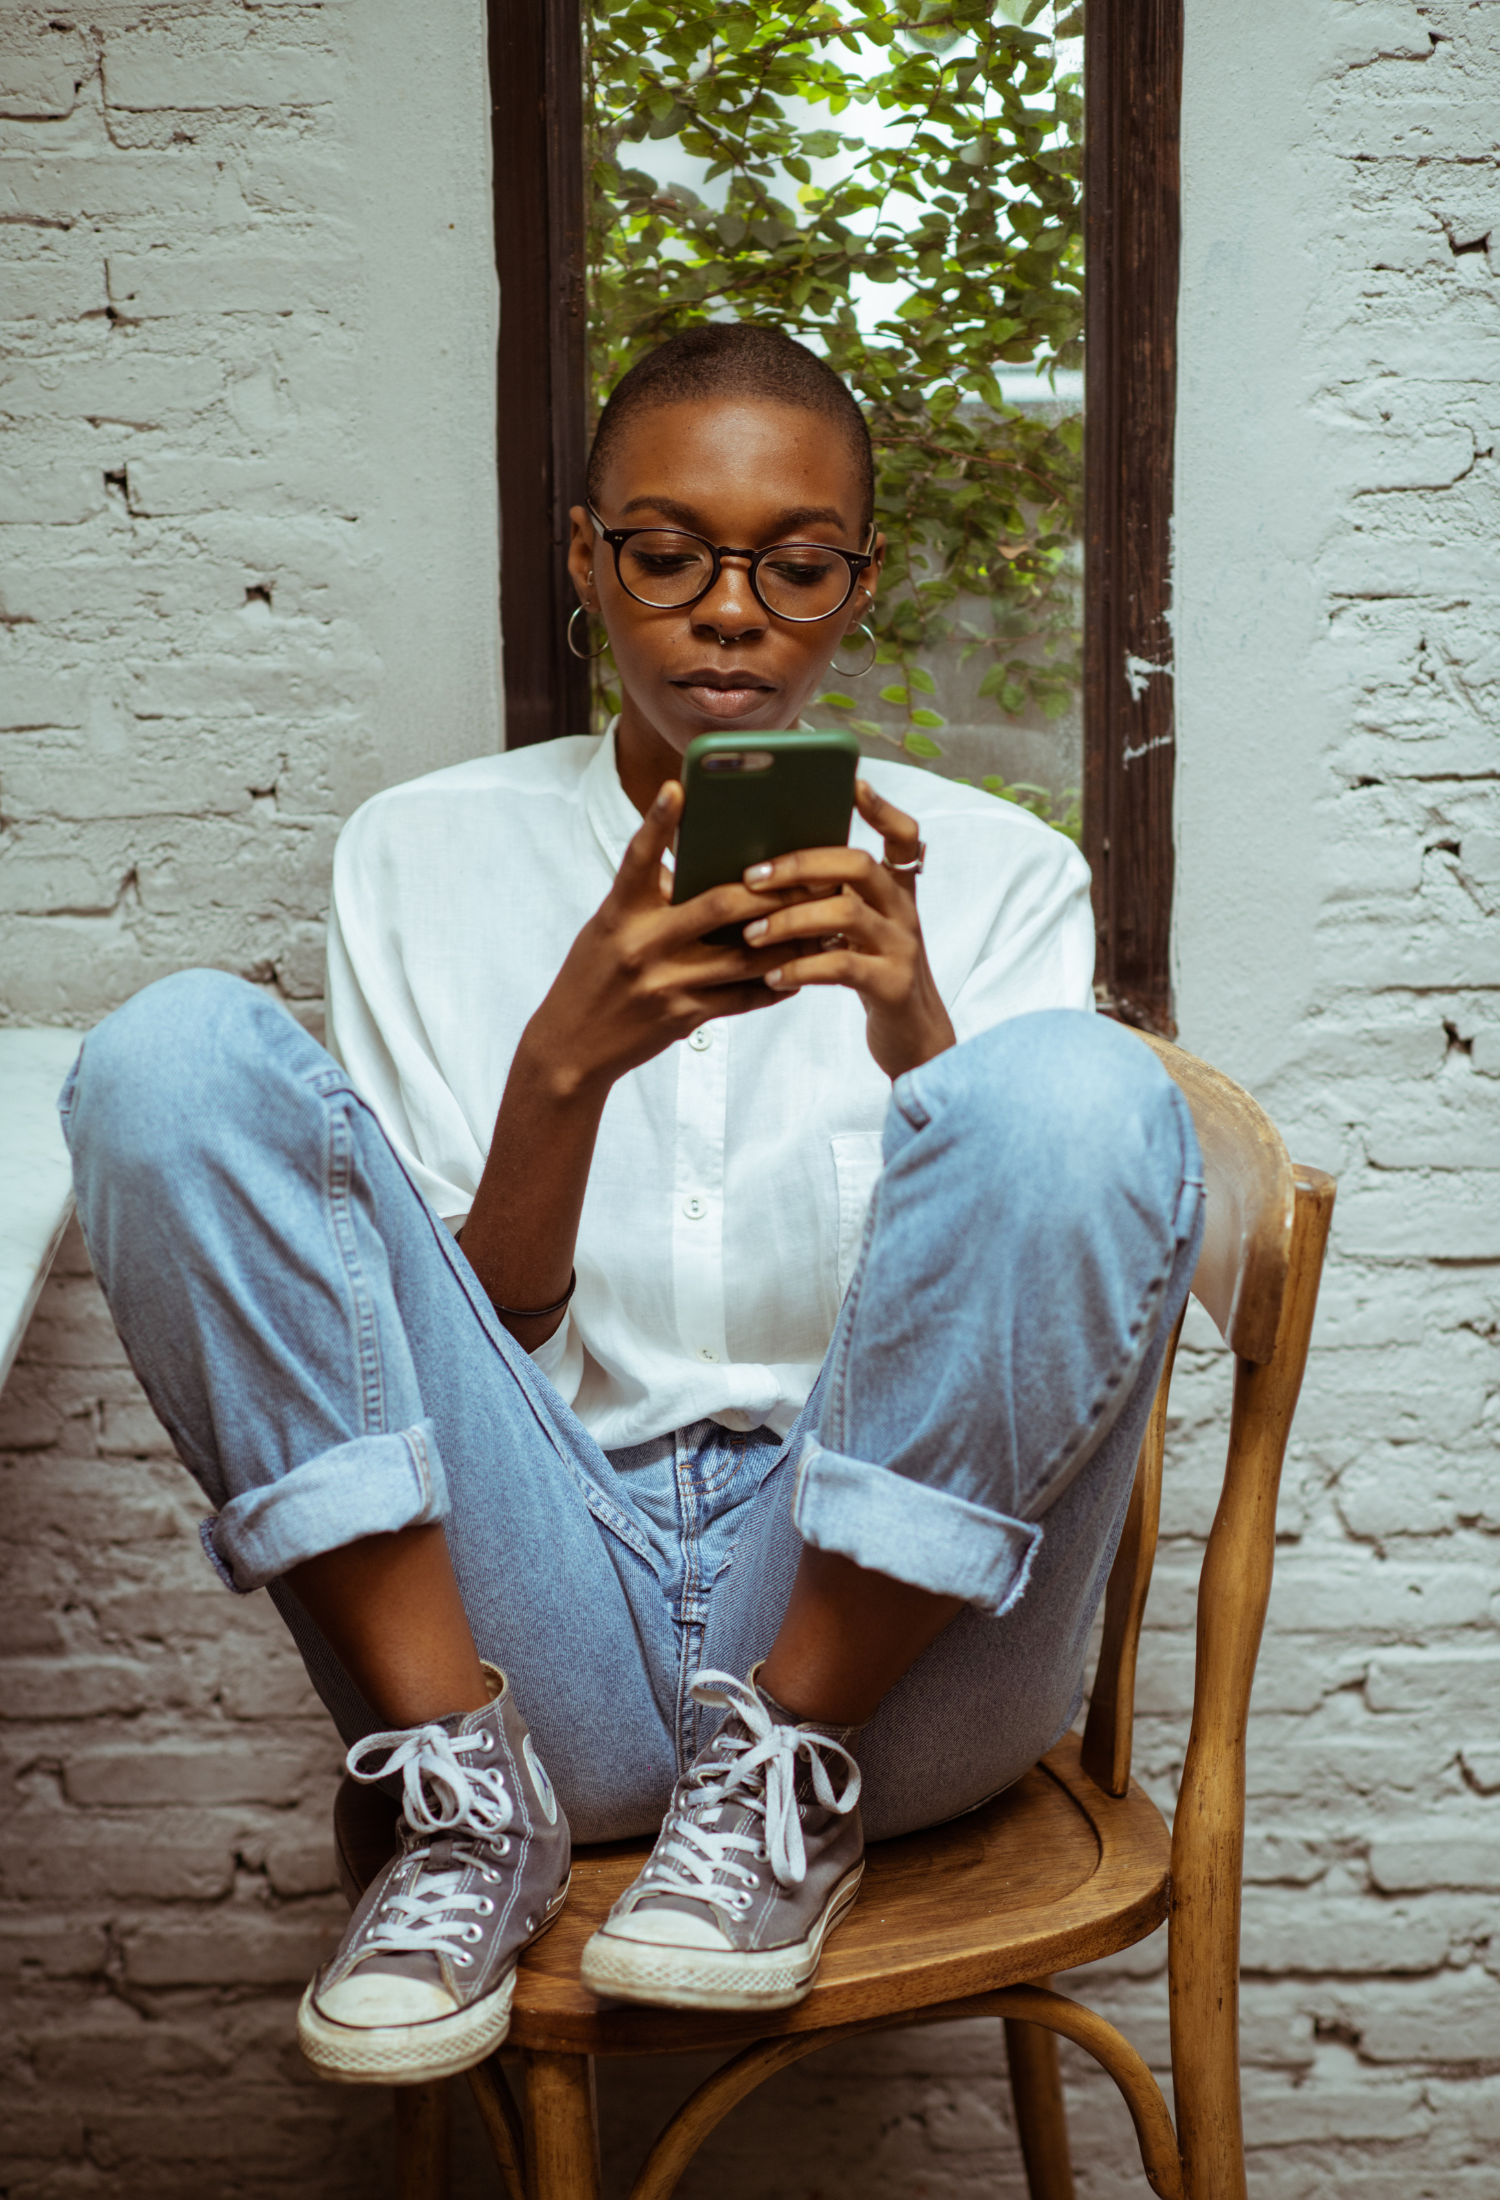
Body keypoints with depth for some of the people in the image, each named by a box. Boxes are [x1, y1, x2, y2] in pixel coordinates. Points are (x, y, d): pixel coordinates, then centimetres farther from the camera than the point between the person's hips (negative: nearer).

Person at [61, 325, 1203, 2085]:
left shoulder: (992, 872, 11)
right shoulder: (424, 854, 11)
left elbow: (1007, 1313, 0)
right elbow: (473, 1332, 4)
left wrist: (913, 1033, -18)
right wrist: (568, 1059, -16)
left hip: (884, 1614, 0)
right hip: (531, 1602, 1)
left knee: (1079, 1087, -25)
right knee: (177, 1051, -16)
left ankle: (791, 1775, -10)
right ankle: (471, 1795, -14)